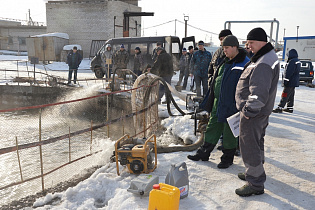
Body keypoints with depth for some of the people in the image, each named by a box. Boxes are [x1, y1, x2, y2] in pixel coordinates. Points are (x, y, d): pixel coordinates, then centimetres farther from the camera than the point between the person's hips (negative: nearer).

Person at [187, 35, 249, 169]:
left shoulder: (244, 64, -13)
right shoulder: (225, 63, 12)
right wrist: (211, 100, 19)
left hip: (232, 105, -8)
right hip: (218, 103, 8)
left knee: (229, 132, 6)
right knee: (212, 128, 14)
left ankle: (228, 158, 23)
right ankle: (204, 153, 27)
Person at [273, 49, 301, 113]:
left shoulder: (292, 61, -20)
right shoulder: (298, 61, 13)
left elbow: (288, 72, -22)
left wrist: (285, 81, -19)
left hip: (290, 82, -10)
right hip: (295, 82, 10)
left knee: (284, 96, -8)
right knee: (291, 96, 16)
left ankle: (280, 108, -7)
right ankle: (290, 108, 22)